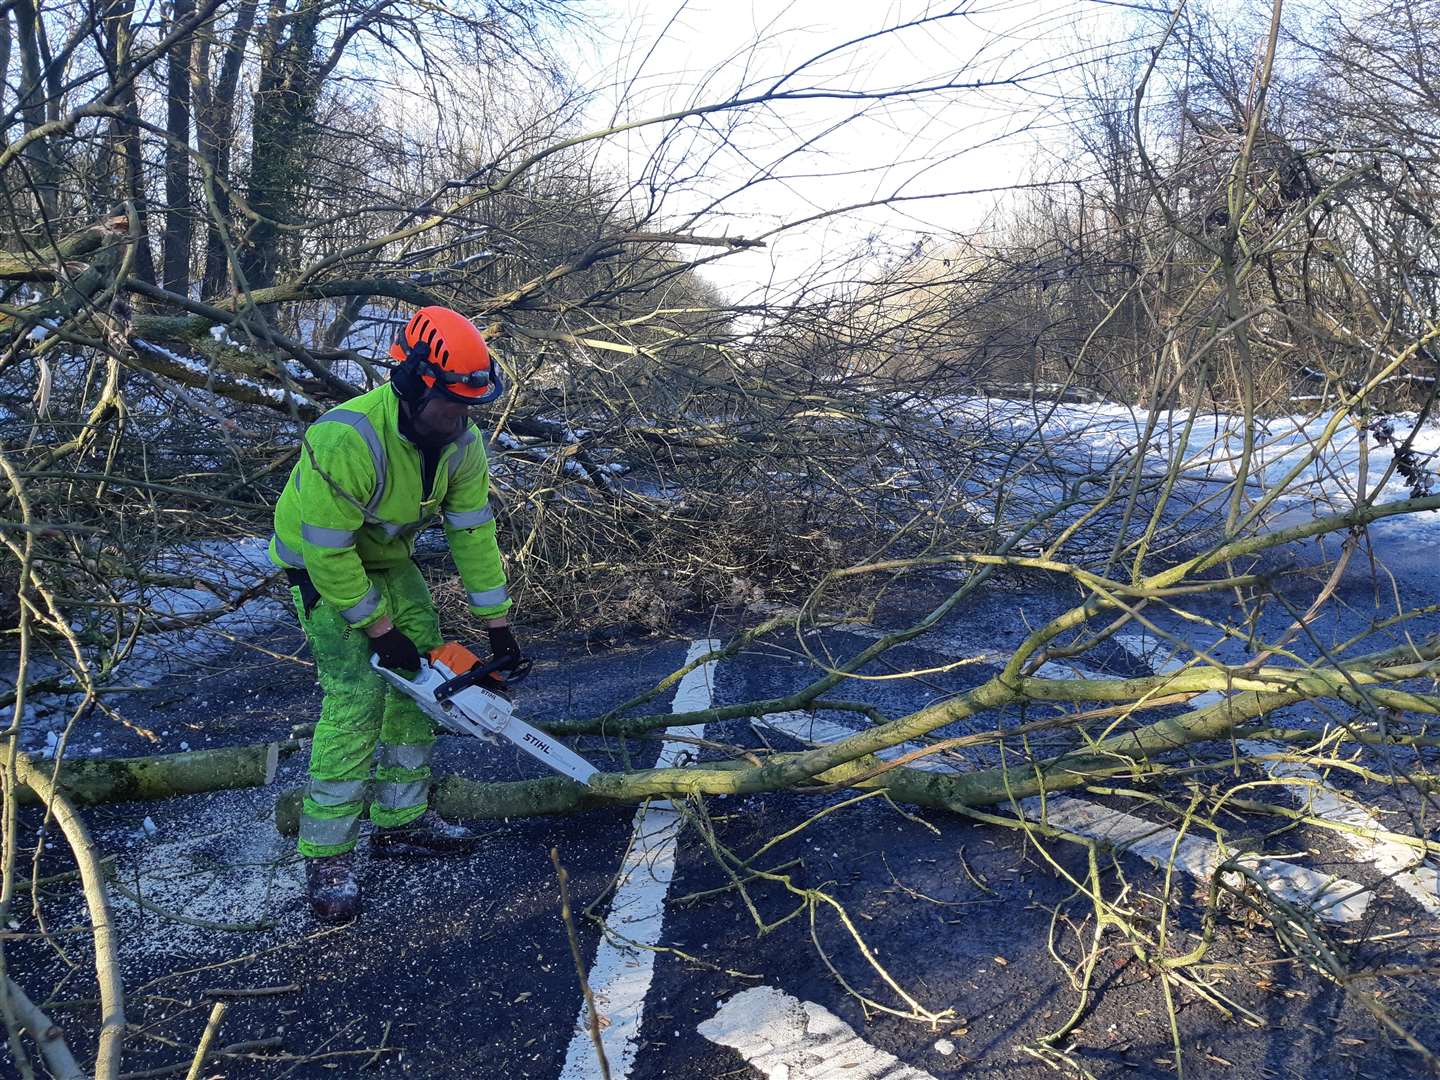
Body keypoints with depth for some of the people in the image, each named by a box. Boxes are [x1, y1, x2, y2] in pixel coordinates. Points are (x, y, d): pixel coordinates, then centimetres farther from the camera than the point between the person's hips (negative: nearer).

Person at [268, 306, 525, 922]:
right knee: (358, 693, -17)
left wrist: (497, 625, -9)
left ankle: (401, 820, 19)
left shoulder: (461, 442, -17)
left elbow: (473, 531, -9)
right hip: (320, 565, -7)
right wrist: (381, 630, -24)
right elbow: (327, 550, -31)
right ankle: (326, 857, -5)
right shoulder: (347, 442, -38)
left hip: (387, 556, 7)